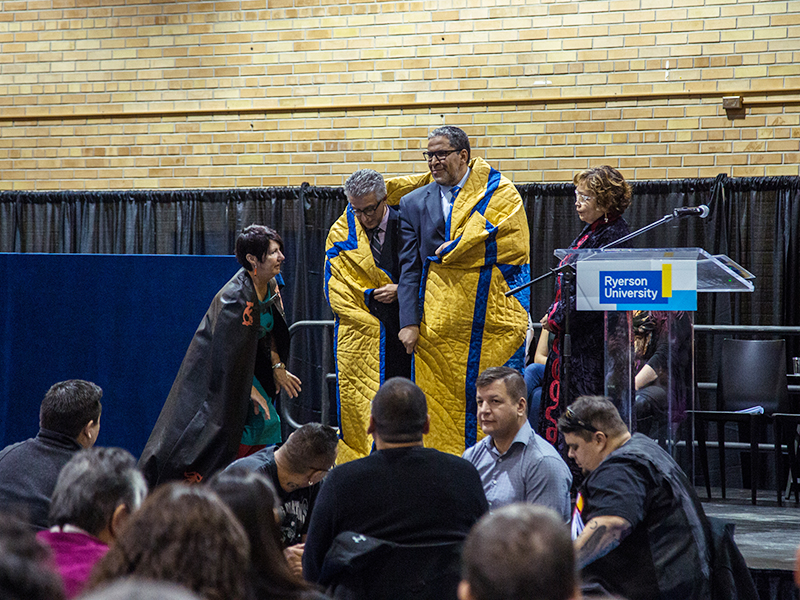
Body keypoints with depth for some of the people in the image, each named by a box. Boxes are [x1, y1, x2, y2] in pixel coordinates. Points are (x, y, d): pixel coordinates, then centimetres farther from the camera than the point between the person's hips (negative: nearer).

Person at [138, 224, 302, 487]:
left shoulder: (271, 285, -1)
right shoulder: (235, 297, -28)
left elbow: (270, 330, 13)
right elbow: (233, 351, -25)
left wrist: (277, 367, 5)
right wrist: (250, 390, -18)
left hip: (244, 370, 9)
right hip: (213, 372, -9)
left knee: (265, 424, -1)